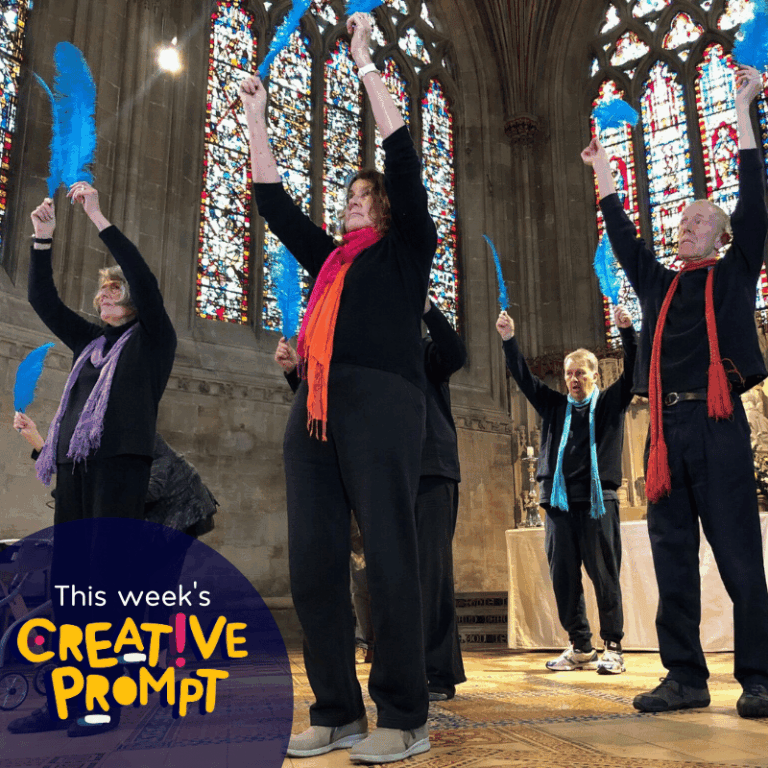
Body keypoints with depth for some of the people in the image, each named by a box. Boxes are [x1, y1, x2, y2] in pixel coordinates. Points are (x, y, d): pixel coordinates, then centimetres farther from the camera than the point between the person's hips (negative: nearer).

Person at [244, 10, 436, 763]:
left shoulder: (406, 248, 14)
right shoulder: (327, 258, 28)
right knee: (312, 563, 0)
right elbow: (271, 200, 30)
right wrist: (255, 113, 33)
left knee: (388, 557, -7)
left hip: (379, 400, -6)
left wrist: (364, 61, 12)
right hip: (314, 408, 6)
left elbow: (403, 158, 7)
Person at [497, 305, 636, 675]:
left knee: (604, 575, -1)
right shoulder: (555, 406, 18)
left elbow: (632, 372, -1)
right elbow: (524, 378, 15)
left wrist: (627, 331, -14)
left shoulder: (610, 403, 11)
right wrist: (509, 340, 5)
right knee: (563, 576, 3)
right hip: (558, 499, 4)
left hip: (598, 498, -3)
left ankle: (613, 647, 8)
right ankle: (579, 647, 13)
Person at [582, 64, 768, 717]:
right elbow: (623, 238, 27)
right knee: (672, 554, 4)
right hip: (666, 425, 5)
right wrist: (604, 174, 30)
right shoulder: (659, 284, 21)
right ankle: (686, 678, 11)